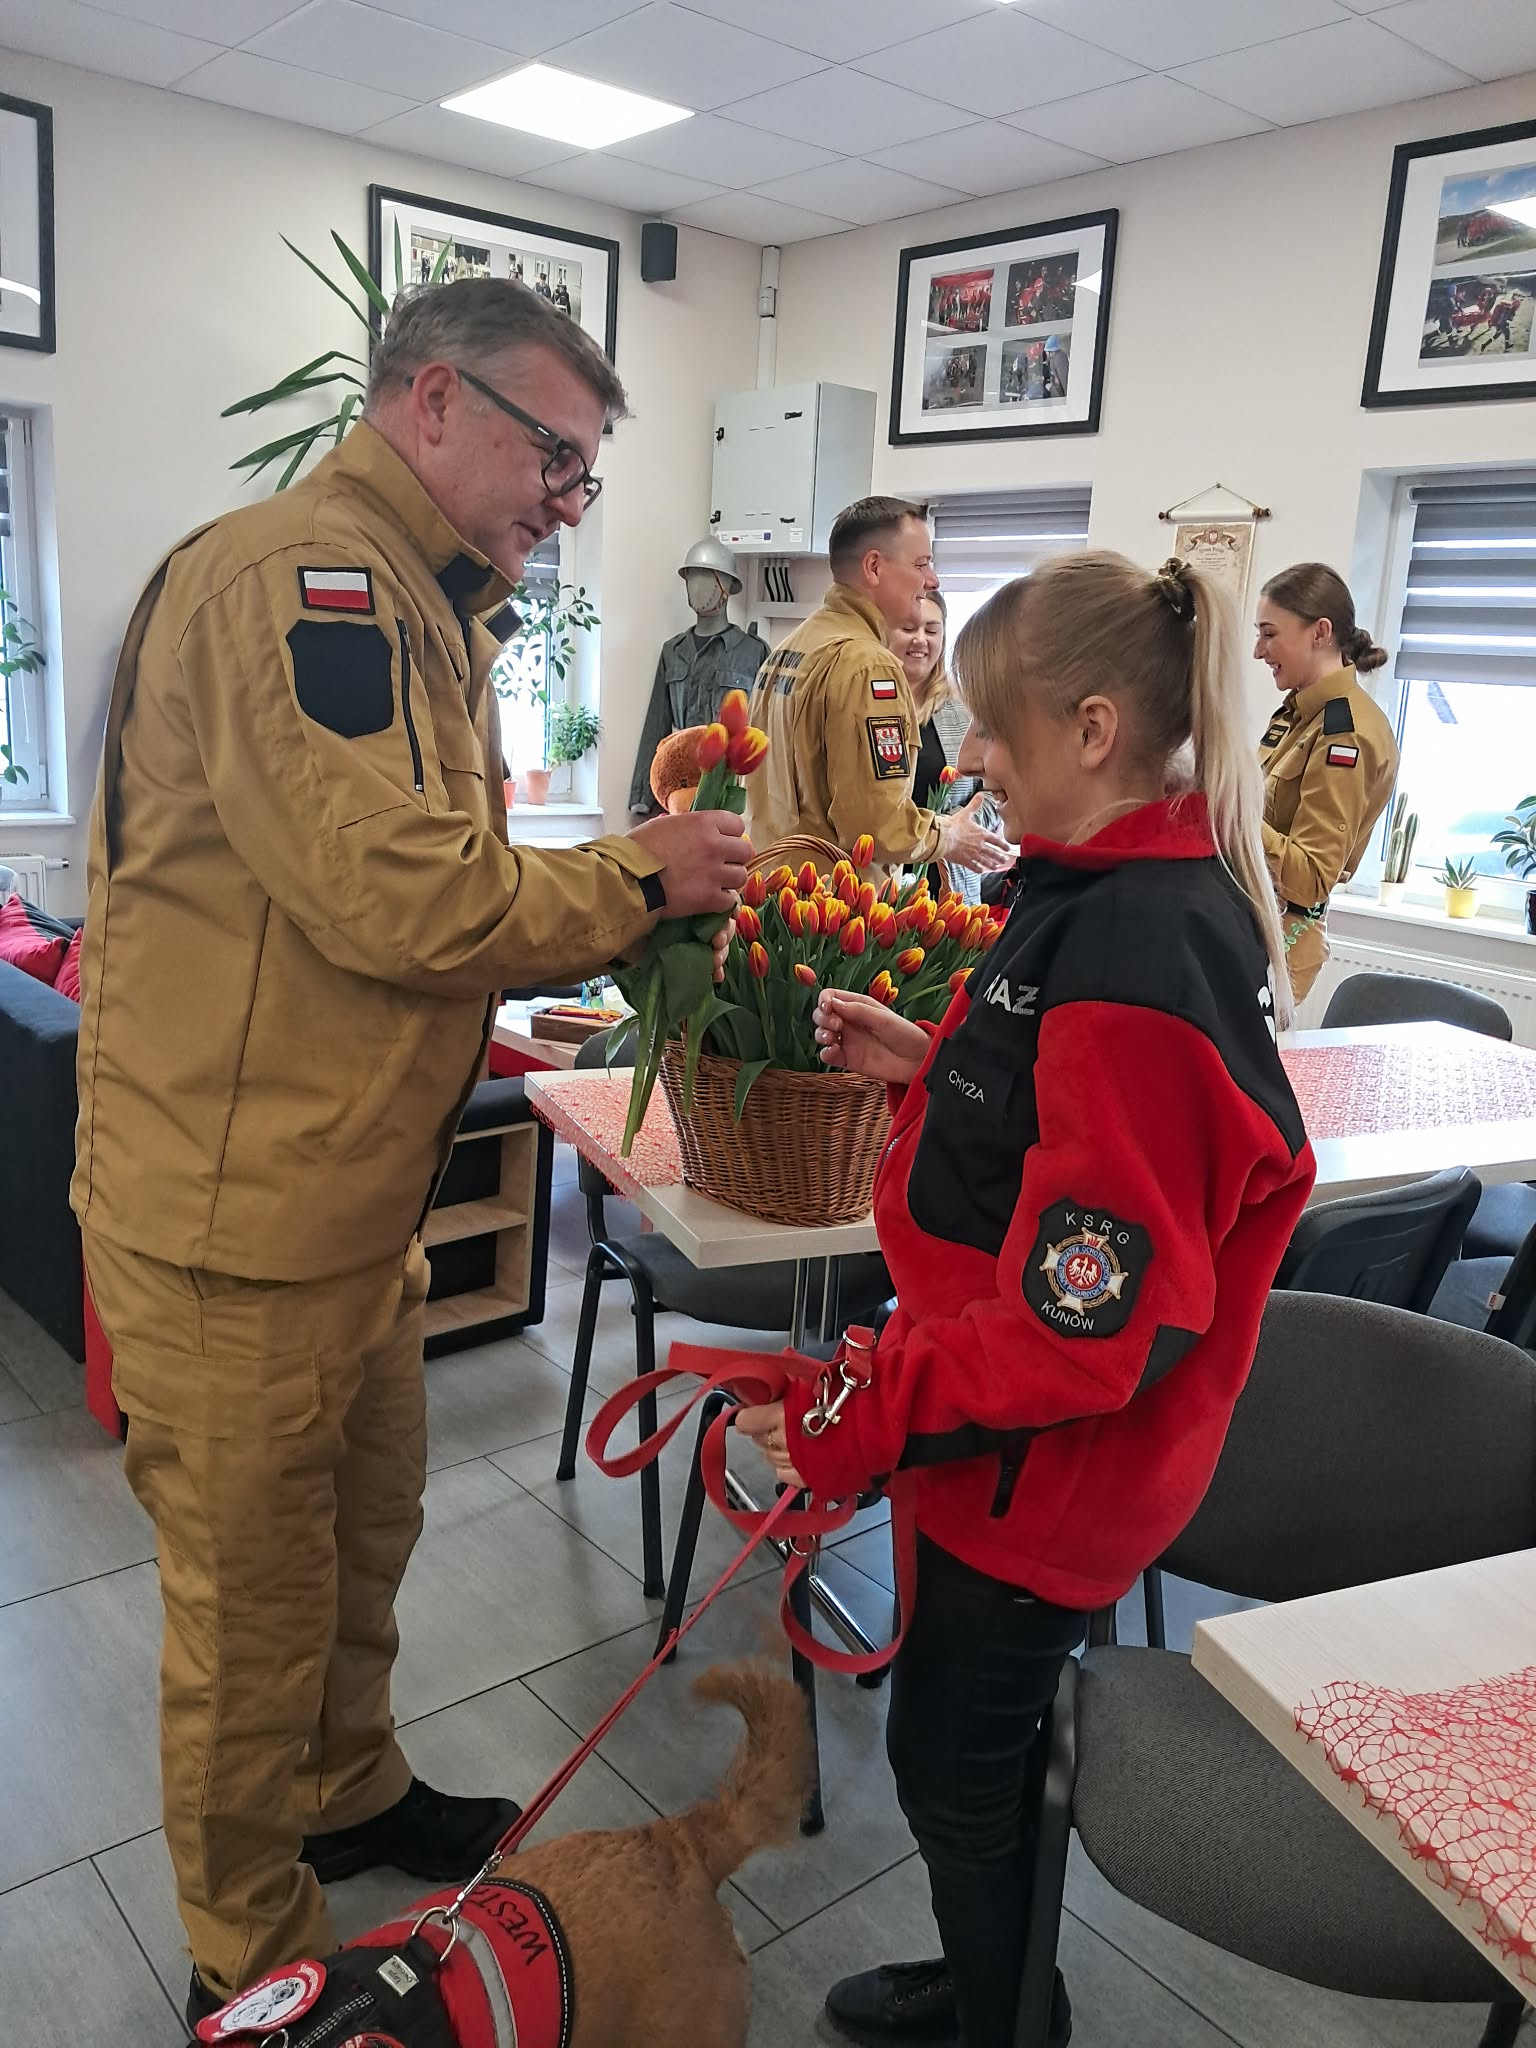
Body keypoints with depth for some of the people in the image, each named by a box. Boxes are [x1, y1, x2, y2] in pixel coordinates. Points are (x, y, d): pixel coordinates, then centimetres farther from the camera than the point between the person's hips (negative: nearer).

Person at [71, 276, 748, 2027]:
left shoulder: (413, 611, 15)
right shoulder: (296, 574, -19)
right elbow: (393, 895, -27)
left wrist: (611, 936, 6)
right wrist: (638, 874, -14)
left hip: (354, 1194, 10)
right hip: (234, 1216, -9)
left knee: (364, 1533, 25)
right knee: (253, 1601, 9)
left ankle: (347, 1795, 49)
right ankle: (252, 1961, 33)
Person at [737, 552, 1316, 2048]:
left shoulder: (1137, 958, -30)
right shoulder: (1147, 896, 2)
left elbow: (1090, 1327, -30)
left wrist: (855, 1418, -23)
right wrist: (928, 1064, 2)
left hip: (1046, 1464, -9)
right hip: (1025, 1439, 9)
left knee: (952, 1756, 14)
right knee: (972, 1742, 26)